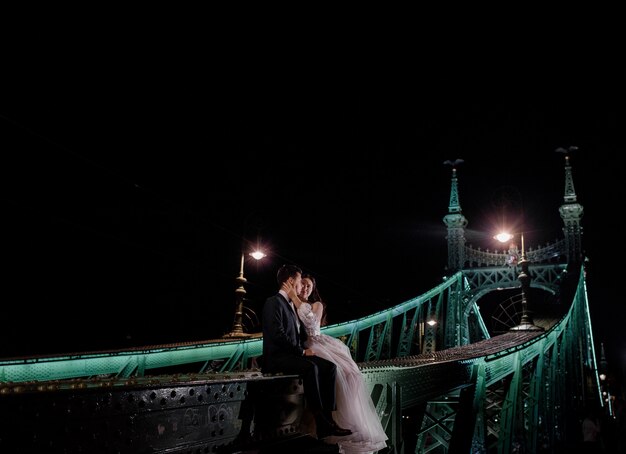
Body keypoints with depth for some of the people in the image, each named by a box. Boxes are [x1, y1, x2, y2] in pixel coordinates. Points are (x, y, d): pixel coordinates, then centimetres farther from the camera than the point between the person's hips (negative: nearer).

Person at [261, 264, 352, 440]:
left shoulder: (290, 305, 22)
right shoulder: (274, 302, -9)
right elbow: (278, 335, -20)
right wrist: (302, 351, -17)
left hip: (293, 354, 9)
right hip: (277, 358, -9)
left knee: (330, 366, -11)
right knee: (311, 368, -33)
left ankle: (328, 418, -15)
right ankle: (320, 422, -27)